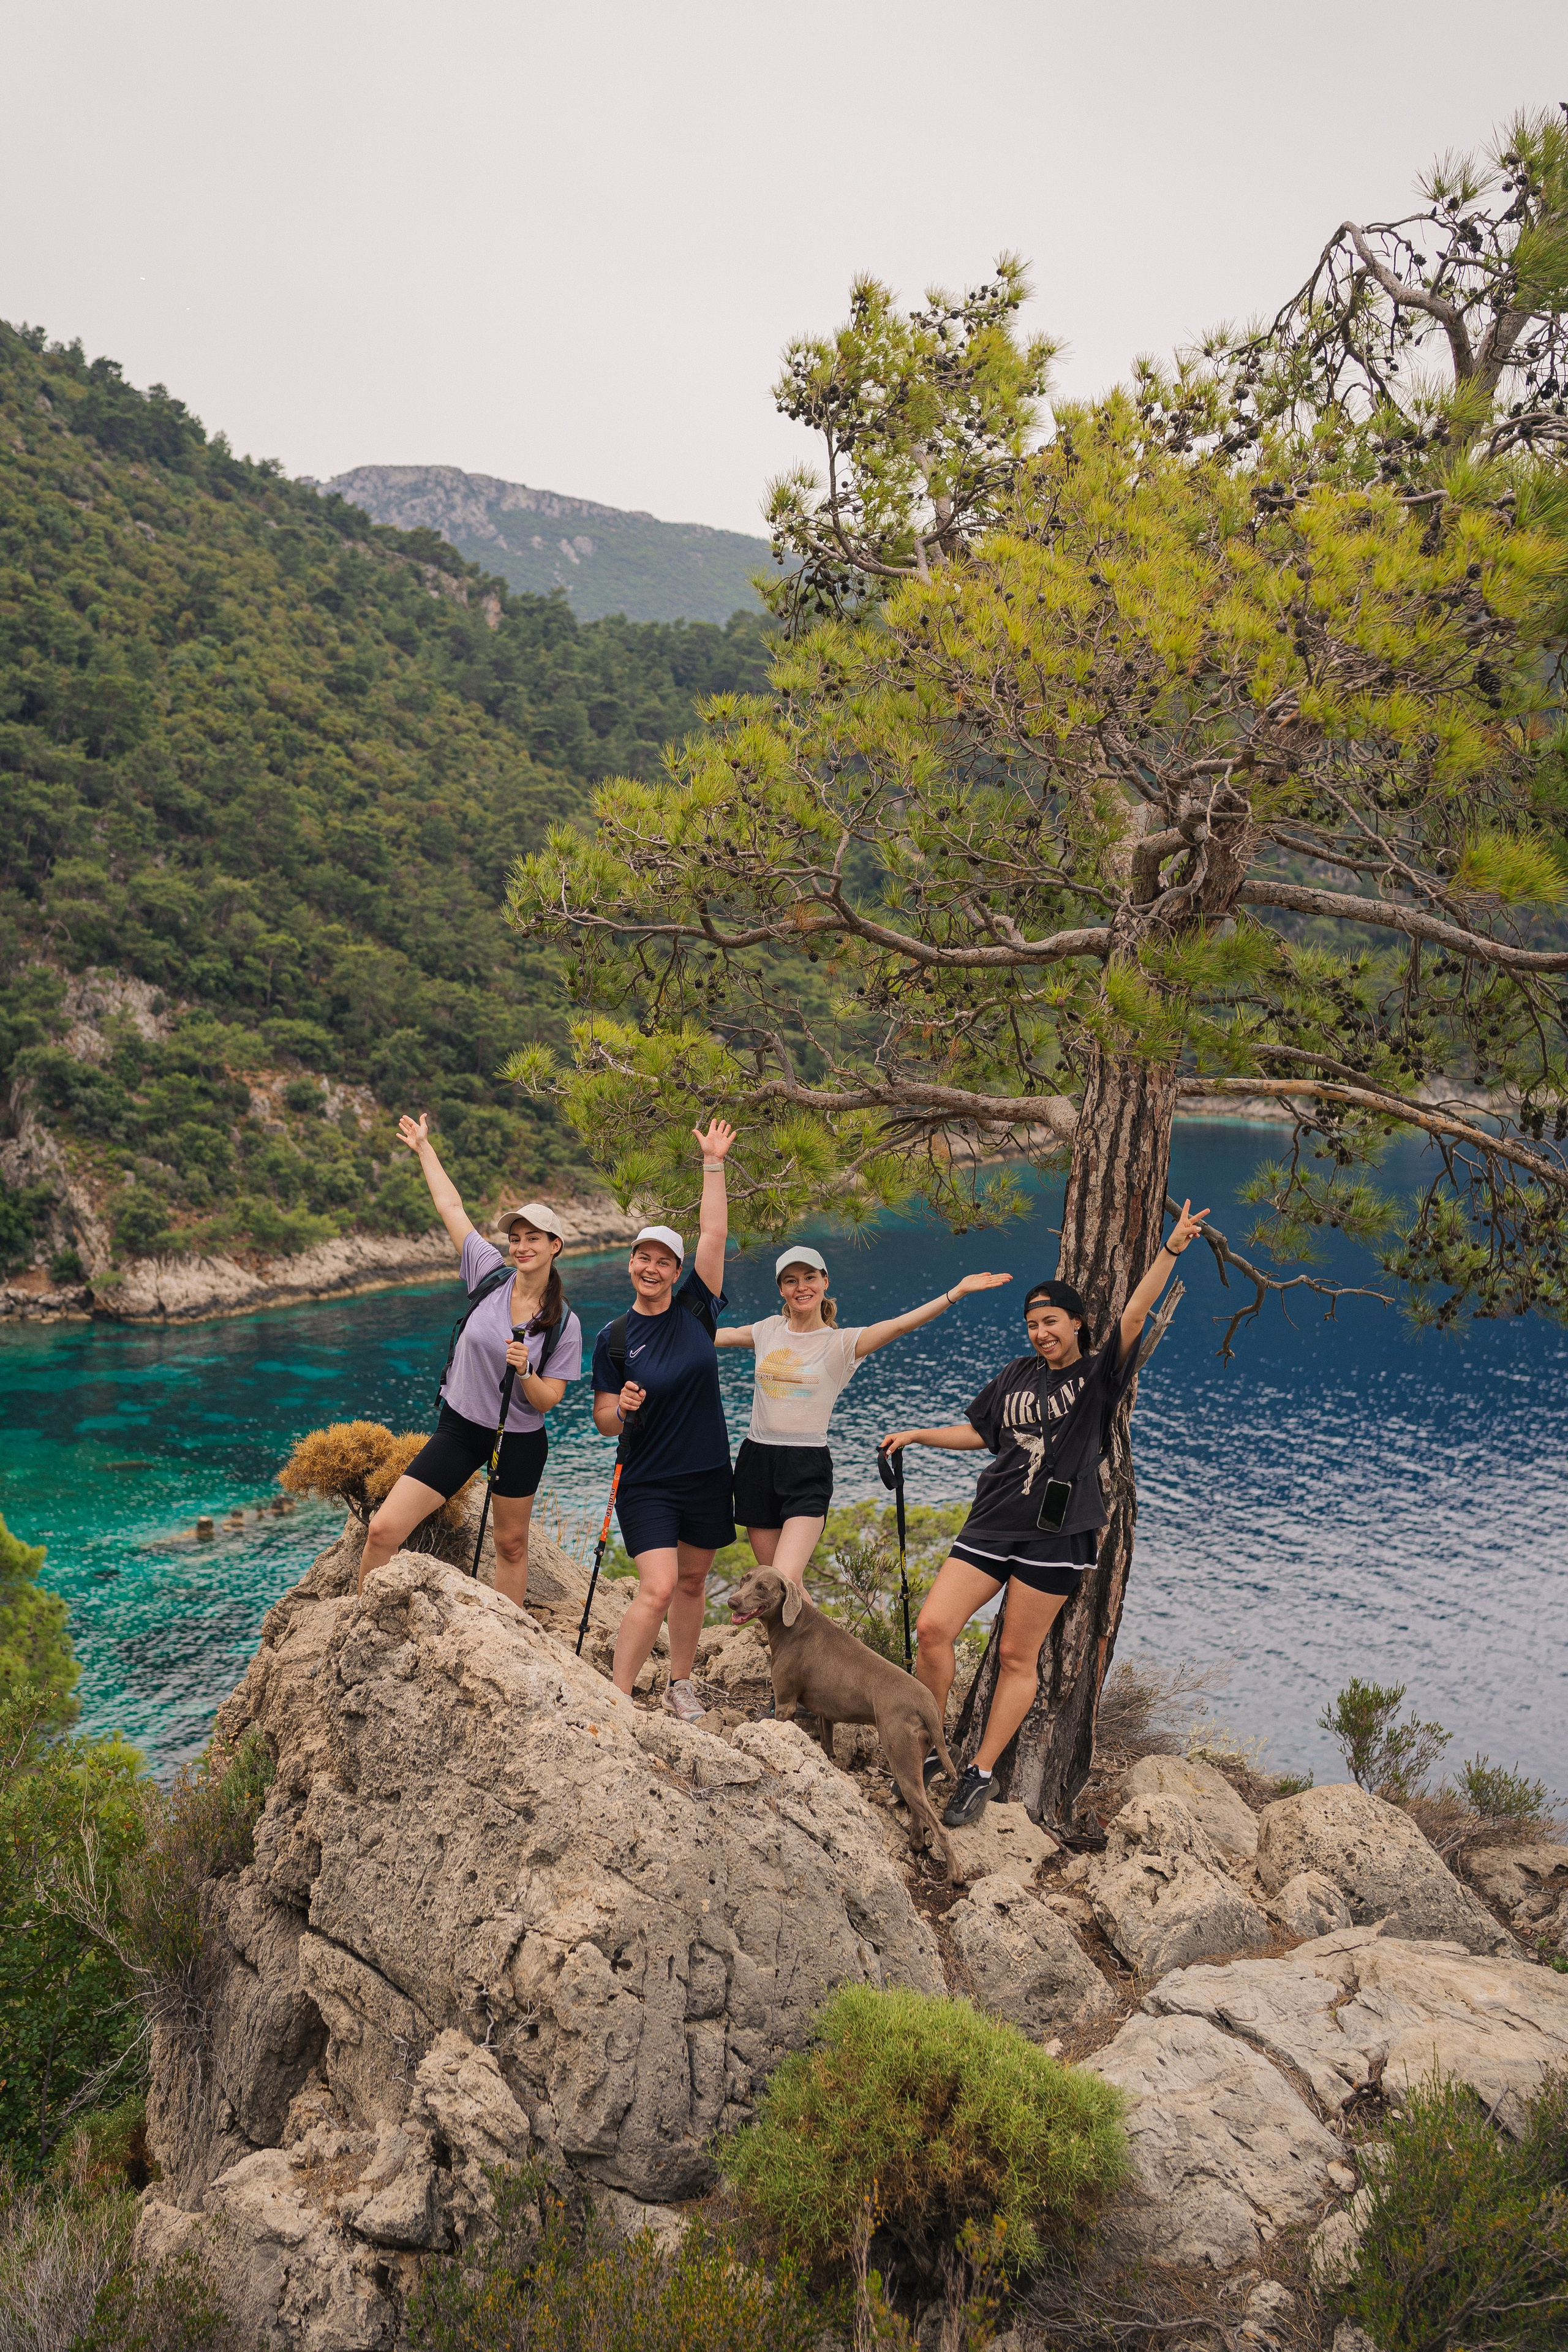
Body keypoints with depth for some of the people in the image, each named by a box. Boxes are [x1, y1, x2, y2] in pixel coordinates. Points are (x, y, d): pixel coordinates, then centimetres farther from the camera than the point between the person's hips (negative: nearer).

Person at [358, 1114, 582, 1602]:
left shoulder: (564, 1322, -9)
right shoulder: (491, 1274, -6)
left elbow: (548, 1400, -7)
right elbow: (451, 1207, 2)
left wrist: (525, 1372, -27)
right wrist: (423, 1148, 9)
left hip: (519, 1442, -1)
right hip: (459, 1427, 1)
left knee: (512, 1546, 14)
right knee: (383, 1530, -9)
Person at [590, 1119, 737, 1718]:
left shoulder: (695, 1309, -1)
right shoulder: (614, 1338, -3)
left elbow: (714, 1234, -7)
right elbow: (604, 1423, 1)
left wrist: (713, 1164, -8)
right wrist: (621, 1409, -21)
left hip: (707, 1476, 3)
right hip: (648, 1483, -3)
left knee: (692, 1584, 14)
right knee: (658, 1588, -15)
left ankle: (680, 1684, 32)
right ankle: (616, 1696, -6)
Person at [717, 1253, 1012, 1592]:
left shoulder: (841, 1343, -3)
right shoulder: (769, 1331, 9)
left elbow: (899, 1325, -15)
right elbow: (723, 1335, 22)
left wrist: (956, 1293, -26)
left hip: (807, 1471, -4)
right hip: (756, 1462, 4)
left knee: (787, 1581, -19)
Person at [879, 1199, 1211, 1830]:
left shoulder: (1098, 1375, -1)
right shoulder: (1015, 1376, 13)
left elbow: (1134, 1317, -14)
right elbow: (978, 1433, 23)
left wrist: (1171, 1250, -24)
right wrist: (916, 1435, 15)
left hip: (1054, 1533, -4)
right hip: (991, 1522, 4)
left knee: (1017, 1655, 1)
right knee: (934, 1626, -7)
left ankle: (981, 1774, 13)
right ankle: (927, 1751, 10)